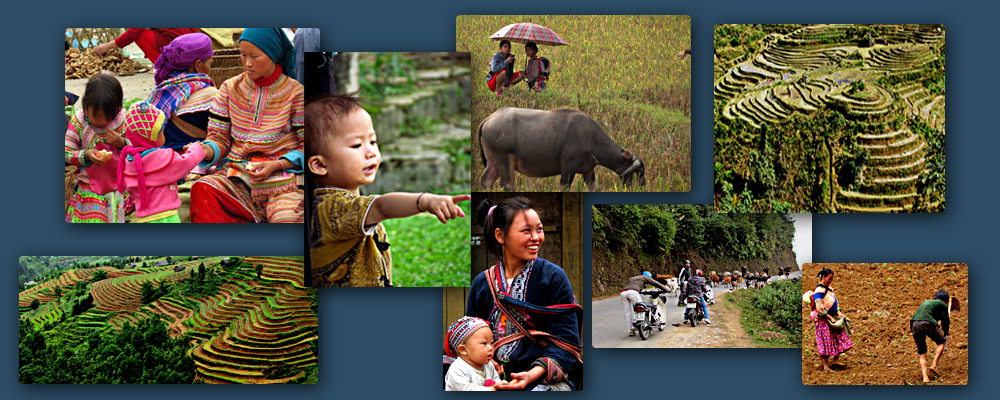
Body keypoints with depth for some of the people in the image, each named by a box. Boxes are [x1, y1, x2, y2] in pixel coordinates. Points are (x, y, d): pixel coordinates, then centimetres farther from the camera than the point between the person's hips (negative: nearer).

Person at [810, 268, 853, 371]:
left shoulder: (829, 289, 11)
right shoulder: (819, 291, -16)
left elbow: (834, 303, 18)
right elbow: (819, 308, -21)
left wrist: (838, 313, 2)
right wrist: (830, 317, -18)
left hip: (832, 318, 9)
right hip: (823, 320, -9)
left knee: (839, 338, 10)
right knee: (825, 342, -4)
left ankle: (835, 360, 20)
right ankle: (826, 366, 1)